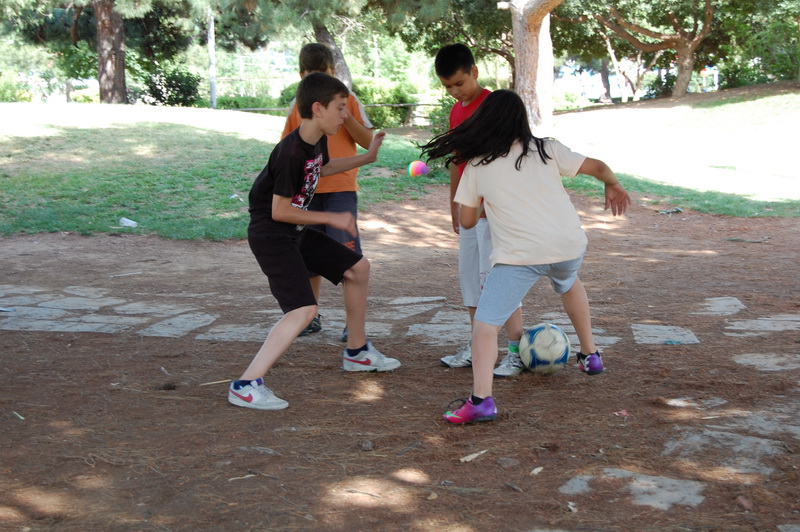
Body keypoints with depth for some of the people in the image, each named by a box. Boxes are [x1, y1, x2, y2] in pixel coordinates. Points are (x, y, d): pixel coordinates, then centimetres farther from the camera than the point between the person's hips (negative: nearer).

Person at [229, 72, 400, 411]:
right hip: (271, 235, -10)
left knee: (358, 267, 17)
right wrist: (333, 219, -17)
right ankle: (246, 386, -21)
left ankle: (356, 351, 33)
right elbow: (279, 210, -23)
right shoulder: (290, 153, -26)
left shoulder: (318, 141, 2)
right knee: (304, 310, -23)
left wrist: (366, 158, 27)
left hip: (296, 232, 10)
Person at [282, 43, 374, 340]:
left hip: (341, 188, -3)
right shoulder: (297, 106, 10)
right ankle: (312, 316, 21)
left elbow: (368, 141, -2)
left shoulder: (347, 100, 2)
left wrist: (346, 117, -17)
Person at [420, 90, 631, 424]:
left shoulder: (477, 165, 6)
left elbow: (466, 220, 9)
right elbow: (597, 167, 10)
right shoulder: (546, 150, 10)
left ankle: (481, 400, -19)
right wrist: (614, 187, 30)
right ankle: (590, 355, 45)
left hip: (519, 255, -4)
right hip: (569, 245, 4)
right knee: (568, 284, 37)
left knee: (485, 323, -3)